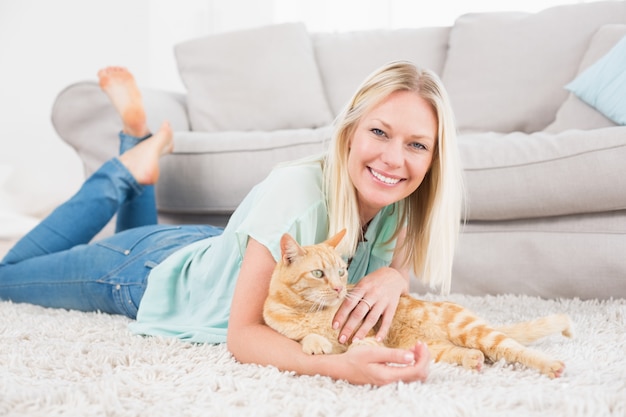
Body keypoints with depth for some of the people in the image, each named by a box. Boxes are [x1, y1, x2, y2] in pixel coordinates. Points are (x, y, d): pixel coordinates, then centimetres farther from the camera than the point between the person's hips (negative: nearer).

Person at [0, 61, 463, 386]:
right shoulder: (295, 191, -42)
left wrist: (393, 277, -32)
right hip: (156, 272, -5)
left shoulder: (398, 203, -23)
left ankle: (140, 137, 36)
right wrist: (338, 365, -58)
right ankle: (131, 167, 18)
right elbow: (242, 333, -39)